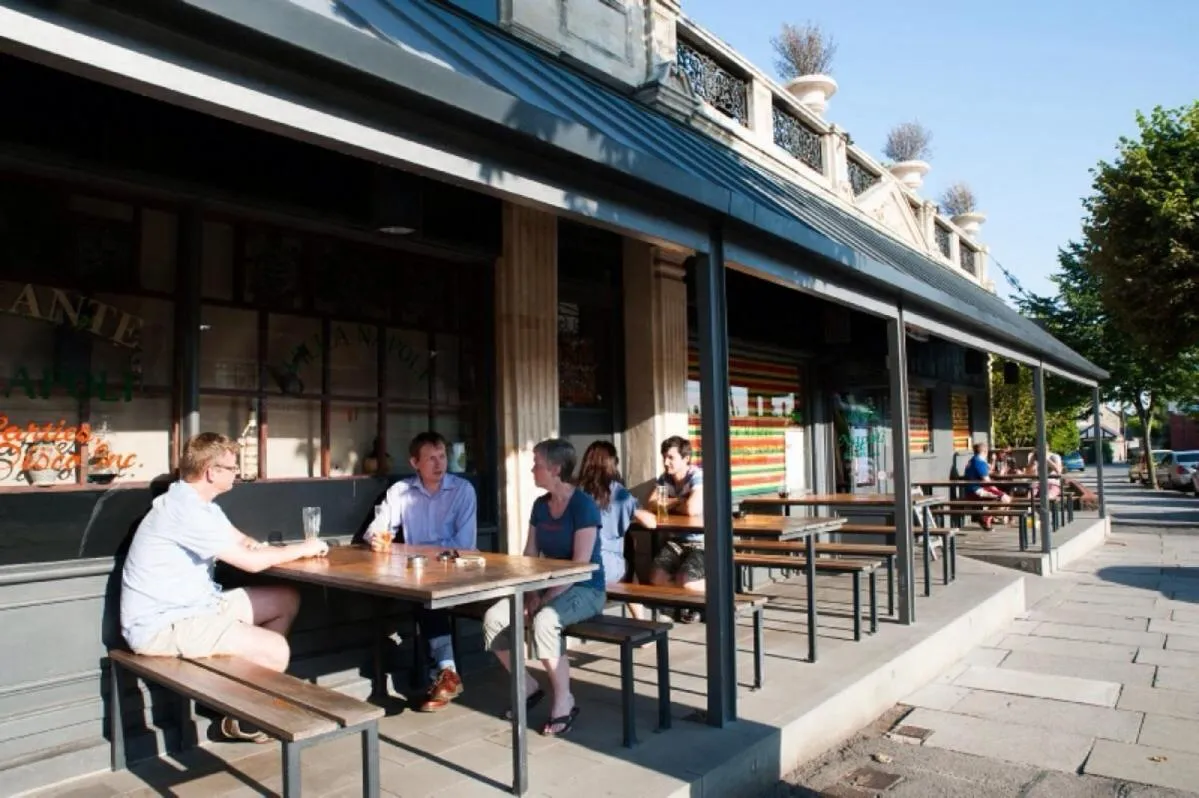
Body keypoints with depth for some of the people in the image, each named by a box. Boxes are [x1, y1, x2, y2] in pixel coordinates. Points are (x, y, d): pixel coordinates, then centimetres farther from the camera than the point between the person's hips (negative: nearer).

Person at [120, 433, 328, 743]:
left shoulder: (199, 502, 10)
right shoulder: (185, 509, -23)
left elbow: (243, 542, 14)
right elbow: (251, 561, -22)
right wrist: (302, 549, -7)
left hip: (194, 606, 10)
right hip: (163, 625, -10)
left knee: (288, 600, 11)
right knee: (276, 650, -19)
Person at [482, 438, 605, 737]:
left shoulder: (584, 505, -16)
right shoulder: (540, 505, 7)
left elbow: (580, 564, -21)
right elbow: (529, 555, 8)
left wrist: (546, 598, -23)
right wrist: (532, 592, -8)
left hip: (584, 589, -7)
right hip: (549, 586, 7)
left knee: (544, 621, -36)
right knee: (494, 618, -12)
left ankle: (564, 702, -15)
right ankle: (528, 687, 7)